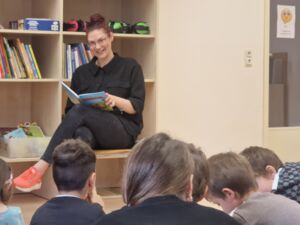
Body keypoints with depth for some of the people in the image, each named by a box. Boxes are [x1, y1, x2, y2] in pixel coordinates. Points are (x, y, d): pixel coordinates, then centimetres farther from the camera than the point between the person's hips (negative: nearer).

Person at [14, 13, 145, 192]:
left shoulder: (130, 67, 8)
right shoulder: (81, 73, 18)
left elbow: (138, 106, -1)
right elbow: (70, 109, 12)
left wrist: (116, 100, -23)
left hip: (124, 131, -3)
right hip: (91, 131, 3)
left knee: (80, 111, -32)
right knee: (82, 134, -37)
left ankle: (40, 168, -39)